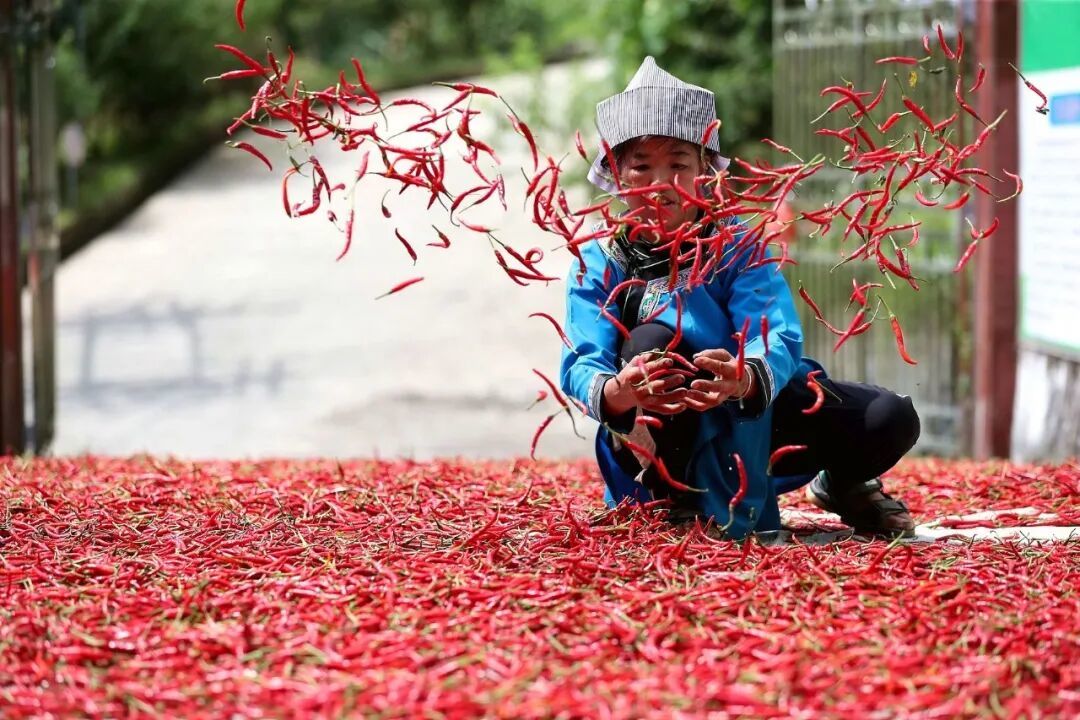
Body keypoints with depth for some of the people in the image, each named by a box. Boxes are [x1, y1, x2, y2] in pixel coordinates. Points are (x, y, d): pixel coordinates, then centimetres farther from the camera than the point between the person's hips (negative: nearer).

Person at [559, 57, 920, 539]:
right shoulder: (599, 261, -9)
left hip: (751, 420, 1)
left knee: (891, 420, -18)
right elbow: (582, 363, -22)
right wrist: (616, 393, -48)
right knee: (649, 340, -32)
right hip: (661, 440, -1)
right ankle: (673, 501, -14)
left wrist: (744, 380, -50)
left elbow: (777, 339, -25)